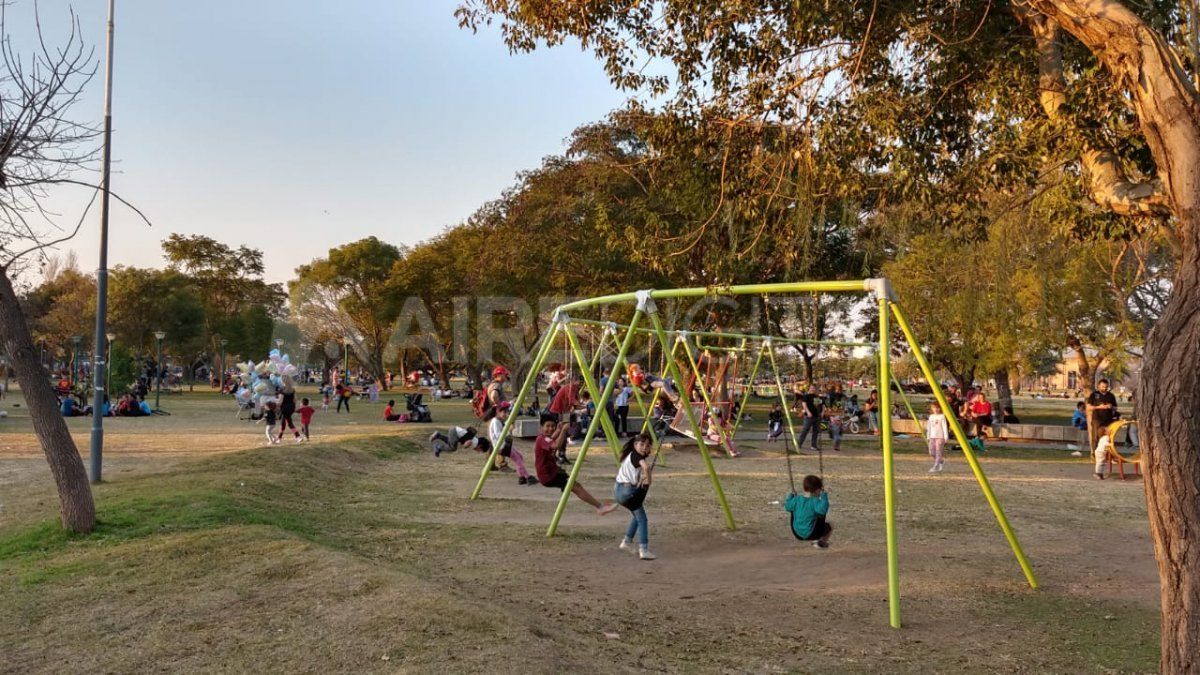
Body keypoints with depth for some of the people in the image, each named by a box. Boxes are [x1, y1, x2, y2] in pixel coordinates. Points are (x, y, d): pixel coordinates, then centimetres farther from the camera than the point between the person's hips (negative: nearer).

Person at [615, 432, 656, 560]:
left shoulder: (631, 455, 12)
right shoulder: (637, 456, -15)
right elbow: (646, 467, -35)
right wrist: (648, 481, -19)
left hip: (618, 490, 9)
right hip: (627, 490, -9)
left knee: (637, 515, 25)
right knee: (642, 519, -3)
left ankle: (627, 542, 29)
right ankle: (643, 550, -10)